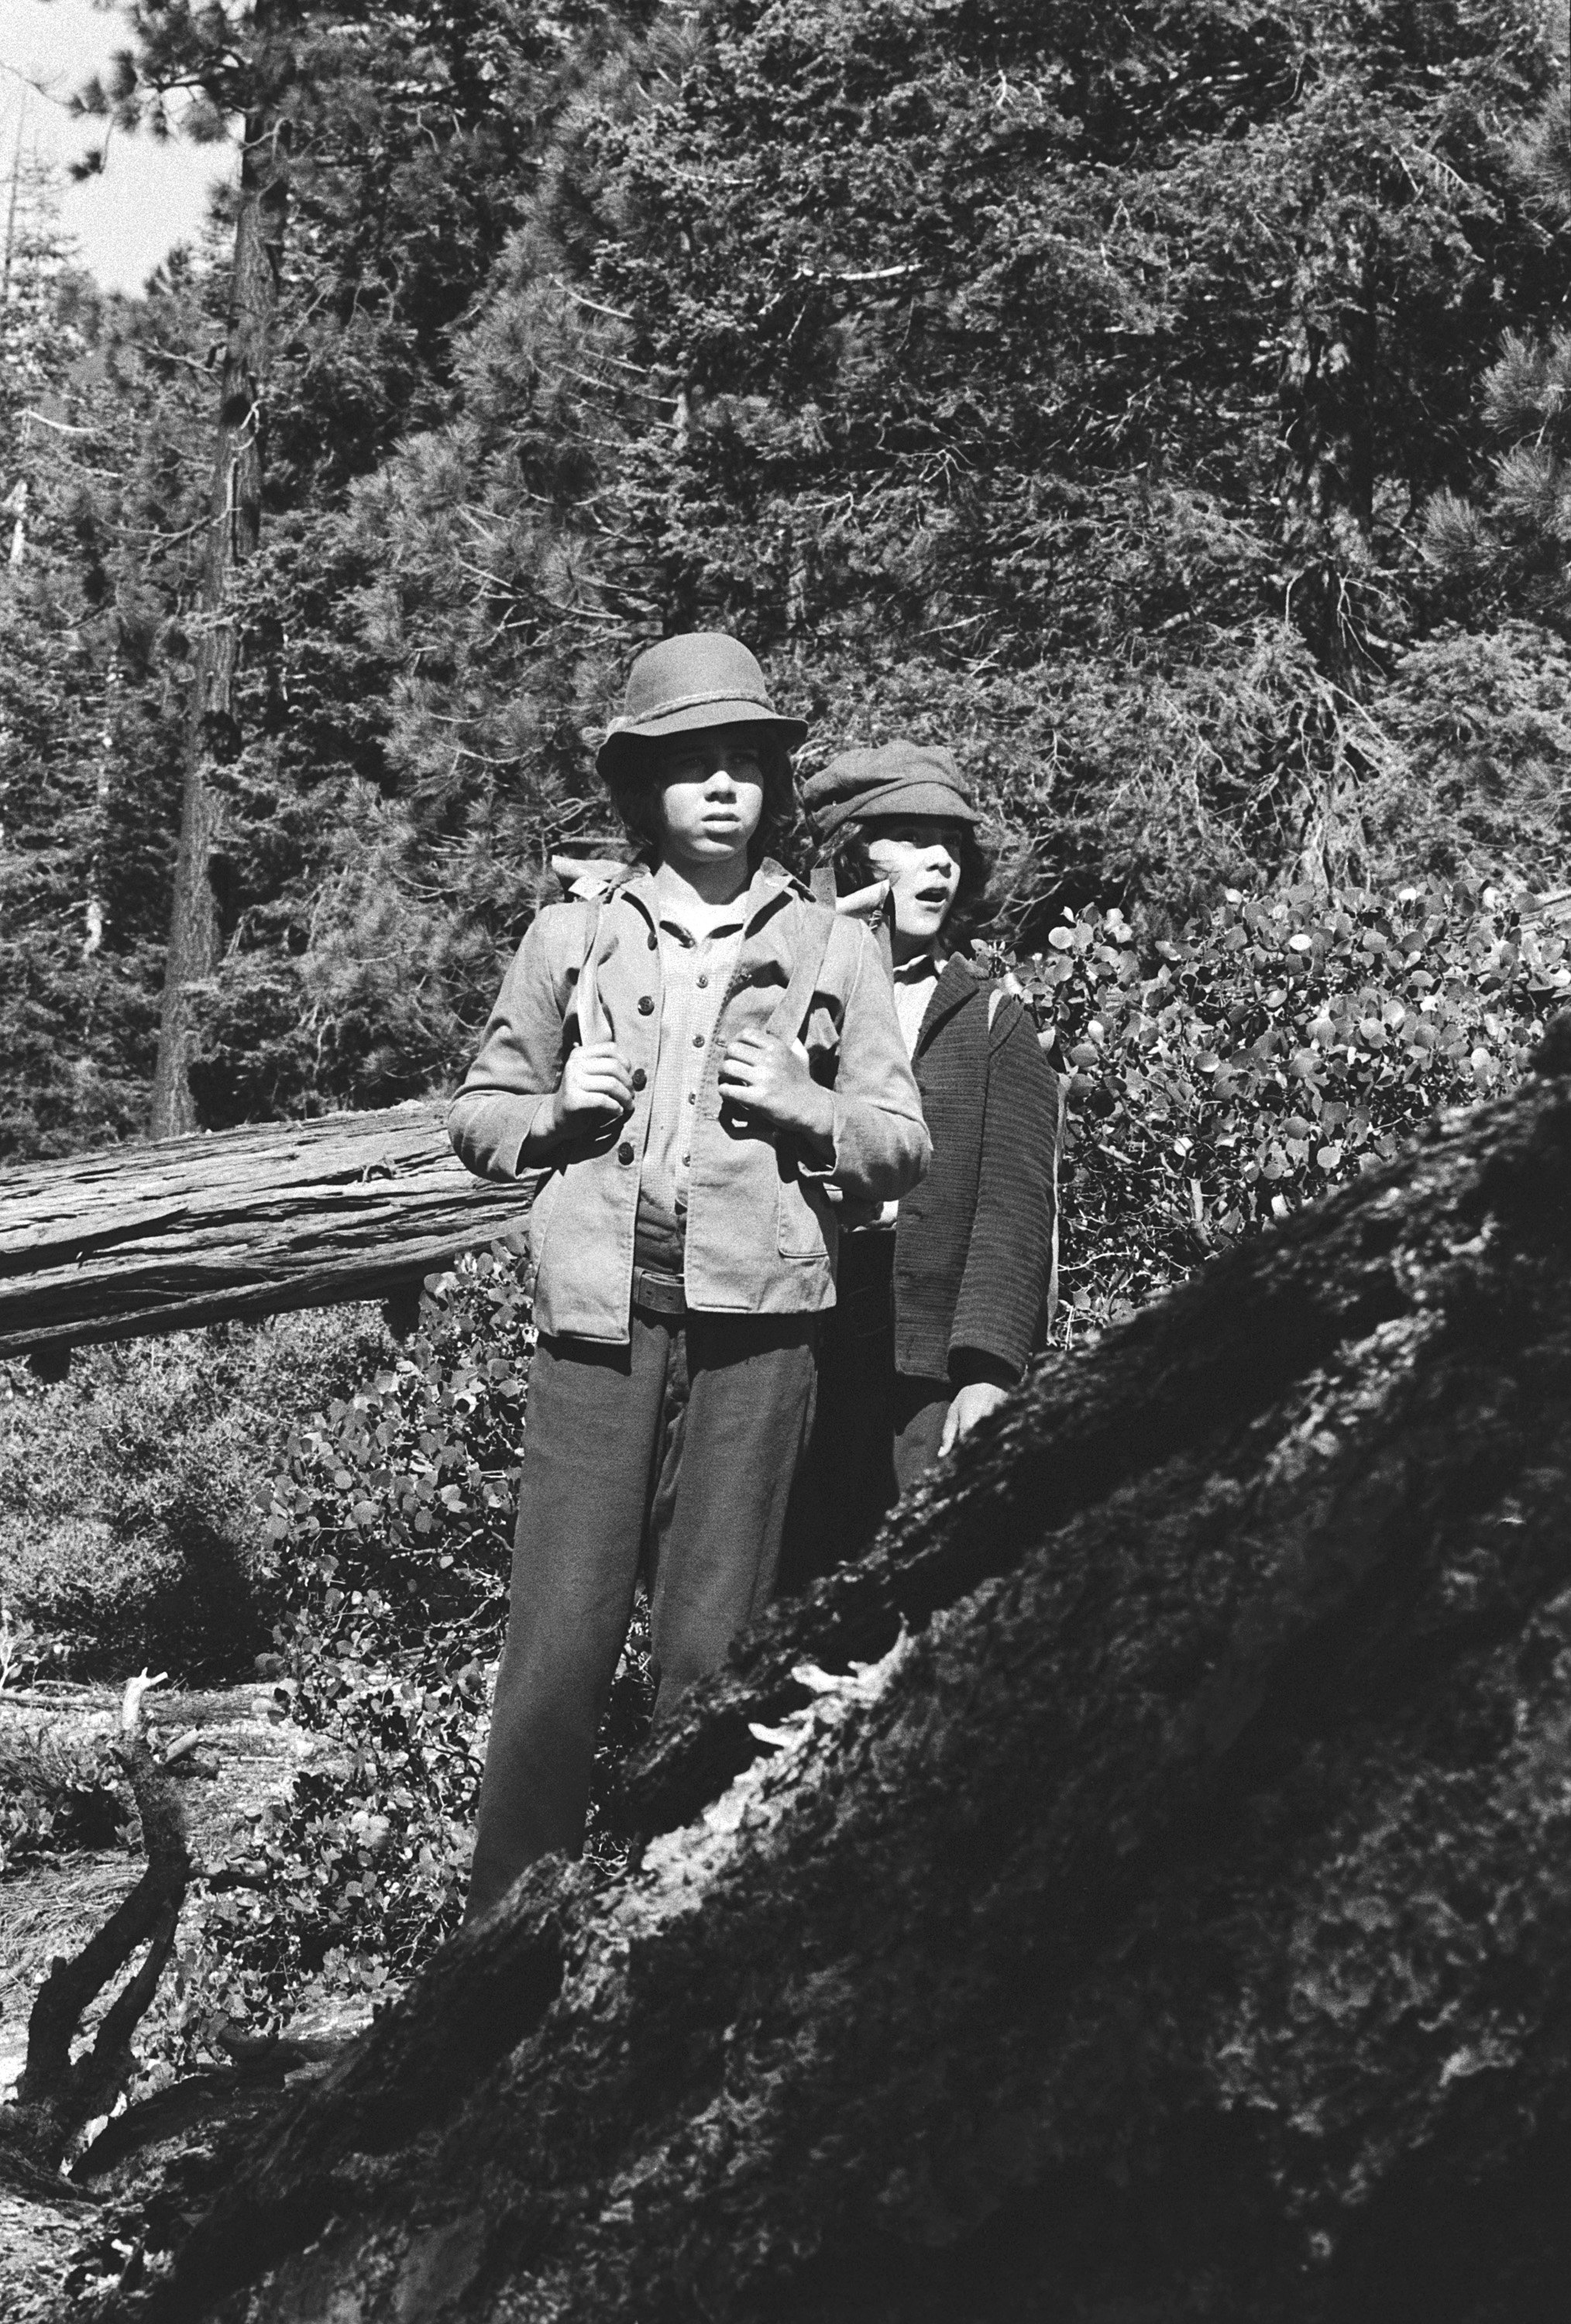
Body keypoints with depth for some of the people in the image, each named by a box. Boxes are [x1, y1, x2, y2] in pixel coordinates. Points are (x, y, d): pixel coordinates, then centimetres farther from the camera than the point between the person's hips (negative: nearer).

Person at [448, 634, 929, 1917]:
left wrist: (800, 1106, -7)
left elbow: (903, 1147, 11)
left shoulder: (832, 950, 10)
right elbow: (478, 1112, 19)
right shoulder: (572, 937, 12)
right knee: (560, 1643, -6)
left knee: (709, 1648, 2)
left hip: (755, 1324, 0)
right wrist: (559, 1110, -2)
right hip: (599, 1314, 0)